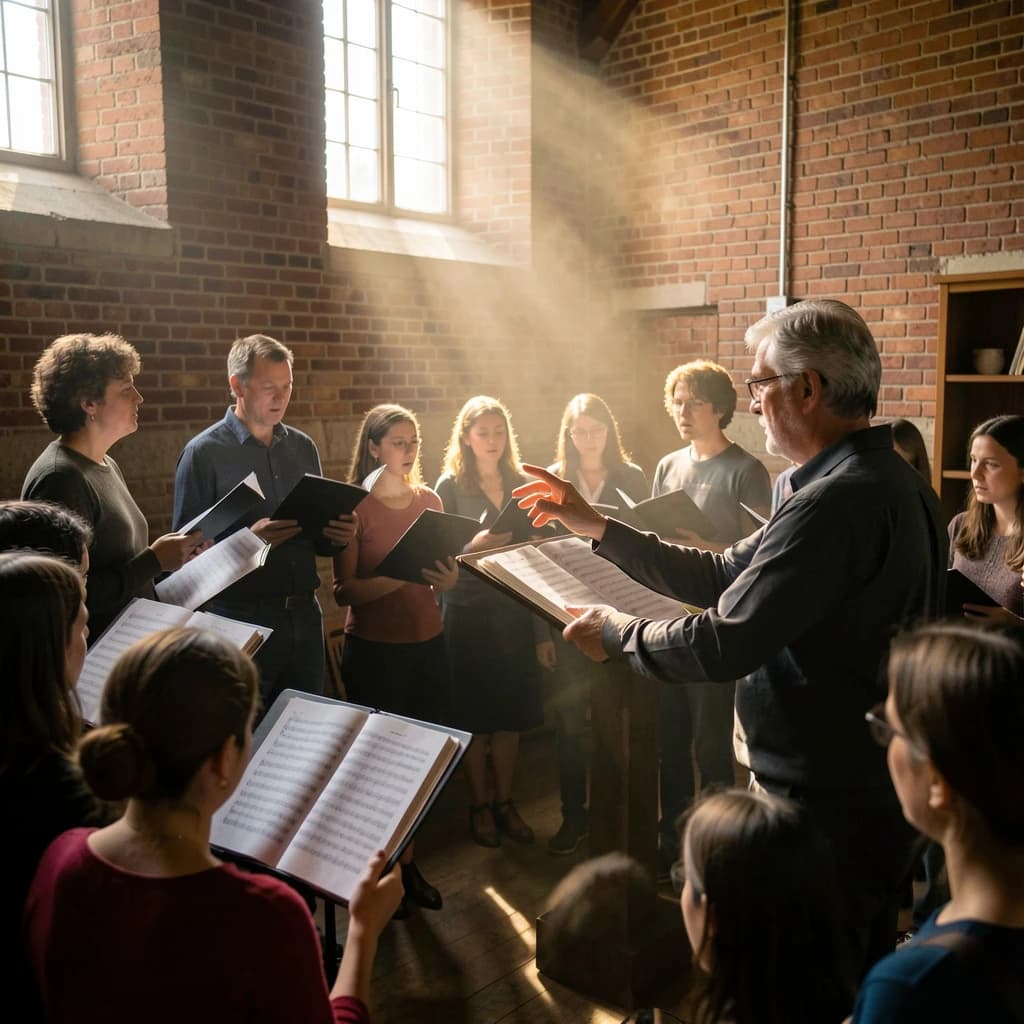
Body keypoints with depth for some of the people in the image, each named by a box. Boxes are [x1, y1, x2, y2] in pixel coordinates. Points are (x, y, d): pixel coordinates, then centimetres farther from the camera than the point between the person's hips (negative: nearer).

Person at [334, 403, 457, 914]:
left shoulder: (430, 501, 7)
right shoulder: (354, 507, -8)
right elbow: (344, 592, -13)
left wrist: (446, 580, -7)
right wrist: (402, 574, -24)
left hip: (427, 645, 4)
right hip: (373, 650, -4)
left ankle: (406, 861, 26)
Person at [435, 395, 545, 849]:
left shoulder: (519, 484, 10)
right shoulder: (450, 485, -2)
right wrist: (474, 545, -25)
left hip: (513, 608, 4)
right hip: (468, 611, -3)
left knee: (510, 714, 9)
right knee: (474, 715, 4)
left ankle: (505, 803, 23)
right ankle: (479, 806, 19)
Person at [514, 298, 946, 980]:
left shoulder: (836, 502, -27)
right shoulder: (896, 483, 8)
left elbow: (726, 645, -30)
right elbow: (727, 576, 8)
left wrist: (617, 633, -11)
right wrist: (597, 526, 6)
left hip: (826, 803, -10)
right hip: (878, 787, 10)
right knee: (859, 980, 25)